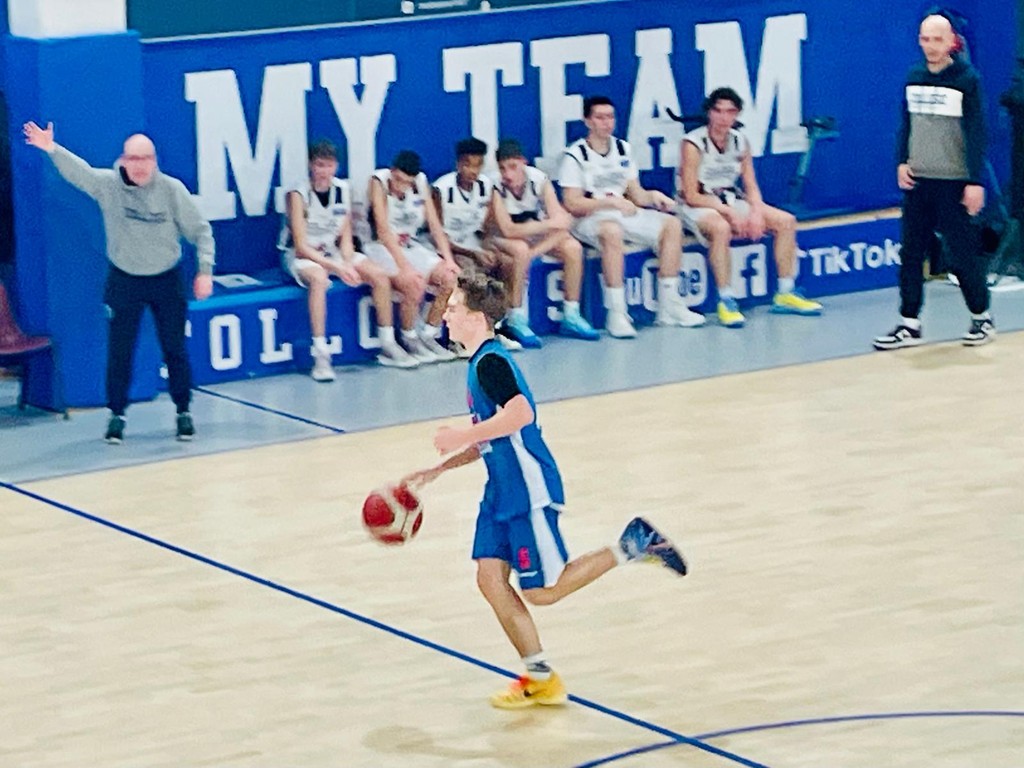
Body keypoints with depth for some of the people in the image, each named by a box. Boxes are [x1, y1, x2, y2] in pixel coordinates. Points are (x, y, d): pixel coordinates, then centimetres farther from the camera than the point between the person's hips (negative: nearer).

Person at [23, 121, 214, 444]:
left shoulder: (172, 189, -11)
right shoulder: (107, 185, -11)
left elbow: (200, 230, -4)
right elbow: (78, 171, -26)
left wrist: (205, 269, -10)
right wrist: (52, 150, -43)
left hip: (167, 280, 0)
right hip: (124, 280, 0)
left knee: (175, 349, 6)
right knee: (119, 352, 3)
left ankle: (183, 412, 20)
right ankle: (116, 415, 15)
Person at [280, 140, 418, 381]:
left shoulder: (343, 190, -2)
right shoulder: (298, 195, -19)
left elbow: (345, 236, 3)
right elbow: (301, 246, -22)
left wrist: (348, 263, -17)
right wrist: (338, 267, -30)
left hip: (332, 251, 6)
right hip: (300, 255, -6)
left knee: (380, 276, -8)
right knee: (319, 278, -38)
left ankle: (388, 347, 4)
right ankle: (321, 356, -39)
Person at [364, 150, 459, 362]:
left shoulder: (421, 183, -1)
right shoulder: (379, 182, -16)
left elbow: (434, 225, 1)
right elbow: (383, 230, -25)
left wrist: (448, 259, -13)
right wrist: (404, 266, -34)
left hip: (411, 246, 6)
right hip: (384, 249, -6)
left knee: (449, 277, -16)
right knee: (415, 283, -31)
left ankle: (428, 335, -2)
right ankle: (409, 339, -11)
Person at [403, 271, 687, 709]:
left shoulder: (491, 362, -17)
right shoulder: (480, 364, 14)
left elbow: (520, 413, -33)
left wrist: (462, 436, -25)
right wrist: (437, 470, 19)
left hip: (530, 491, -10)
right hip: (501, 490, 10)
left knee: (542, 591, -3)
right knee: (490, 577, 4)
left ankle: (632, 546, 7)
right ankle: (539, 678, 11)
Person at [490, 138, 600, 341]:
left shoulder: (539, 179, -18)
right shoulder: (496, 187, -27)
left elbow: (561, 221, -21)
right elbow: (508, 230, -34)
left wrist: (536, 250, -33)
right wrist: (550, 224, -33)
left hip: (539, 233, 4)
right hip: (507, 240, -4)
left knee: (572, 247, -20)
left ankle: (571, 316, -8)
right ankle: (516, 321, -27)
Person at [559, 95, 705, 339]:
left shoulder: (622, 149, 13)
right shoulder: (575, 155, -7)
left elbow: (636, 195, 14)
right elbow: (572, 204, -15)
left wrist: (652, 196, -8)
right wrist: (611, 202, -23)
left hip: (623, 213, 7)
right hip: (589, 219, -7)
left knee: (671, 225, -10)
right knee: (612, 231, -39)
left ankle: (668, 307, -9)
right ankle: (616, 314, -39)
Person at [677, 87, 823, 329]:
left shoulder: (741, 142, 3)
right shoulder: (693, 144, -16)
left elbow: (751, 186, 5)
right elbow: (691, 196, -19)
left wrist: (756, 211, -16)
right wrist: (728, 212, -25)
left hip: (730, 203, 7)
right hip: (696, 207, -7)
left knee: (786, 221, -4)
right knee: (721, 228, -40)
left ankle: (785, 294, 2)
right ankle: (726, 301, -35)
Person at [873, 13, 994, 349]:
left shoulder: (967, 79, -7)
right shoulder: (913, 77, 7)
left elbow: (976, 133, -9)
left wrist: (975, 181, -13)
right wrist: (901, 162, 0)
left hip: (954, 182, -5)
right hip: (917, 180, 5)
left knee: (962, 252, 0)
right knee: (910, 253, 3)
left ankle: (981, 317, 16)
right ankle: (909, 324, 7)